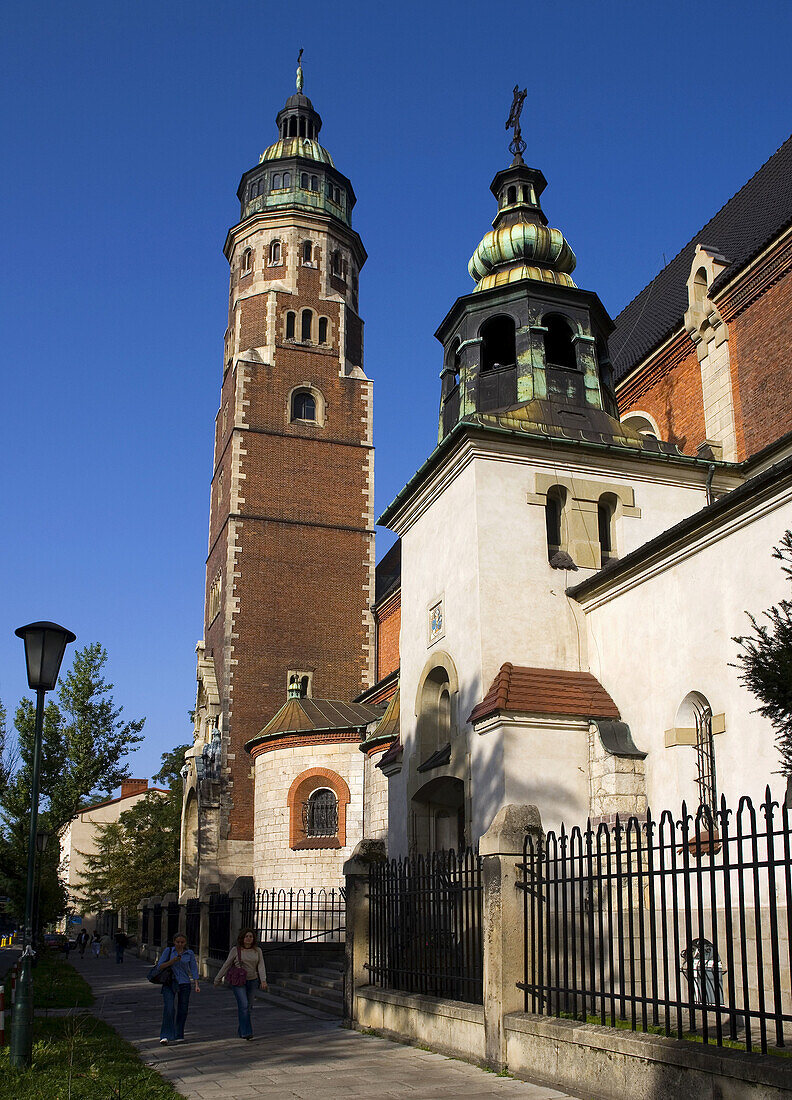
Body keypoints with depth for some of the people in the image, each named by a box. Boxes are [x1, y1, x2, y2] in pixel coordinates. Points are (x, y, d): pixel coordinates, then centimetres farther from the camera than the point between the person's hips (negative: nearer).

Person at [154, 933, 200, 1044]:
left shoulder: (189, 953, 5)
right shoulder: (168, 951, 1)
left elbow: (194, 969, 4)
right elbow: (160, 966, -2)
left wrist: (196, 984, -7)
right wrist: (172, 961, -16)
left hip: (184, 984, 2)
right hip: (169, 984, -2)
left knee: (182, 1010, 4)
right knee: (168, 1008, -18)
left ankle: (178, 1035, 19)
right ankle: (165, 1036, -19)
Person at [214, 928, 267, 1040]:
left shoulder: (257, 951, 3)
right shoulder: (235, 950, -4)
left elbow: (261, 966, -5)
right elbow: (226, 965, 2)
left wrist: (263, 980, -20)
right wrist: (217, 979, 8)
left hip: (252, 981, 3)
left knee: (248, 1006, 8)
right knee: (243, 1005, -16)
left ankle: (241, 1031, 23)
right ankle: (246, 1032, -15)